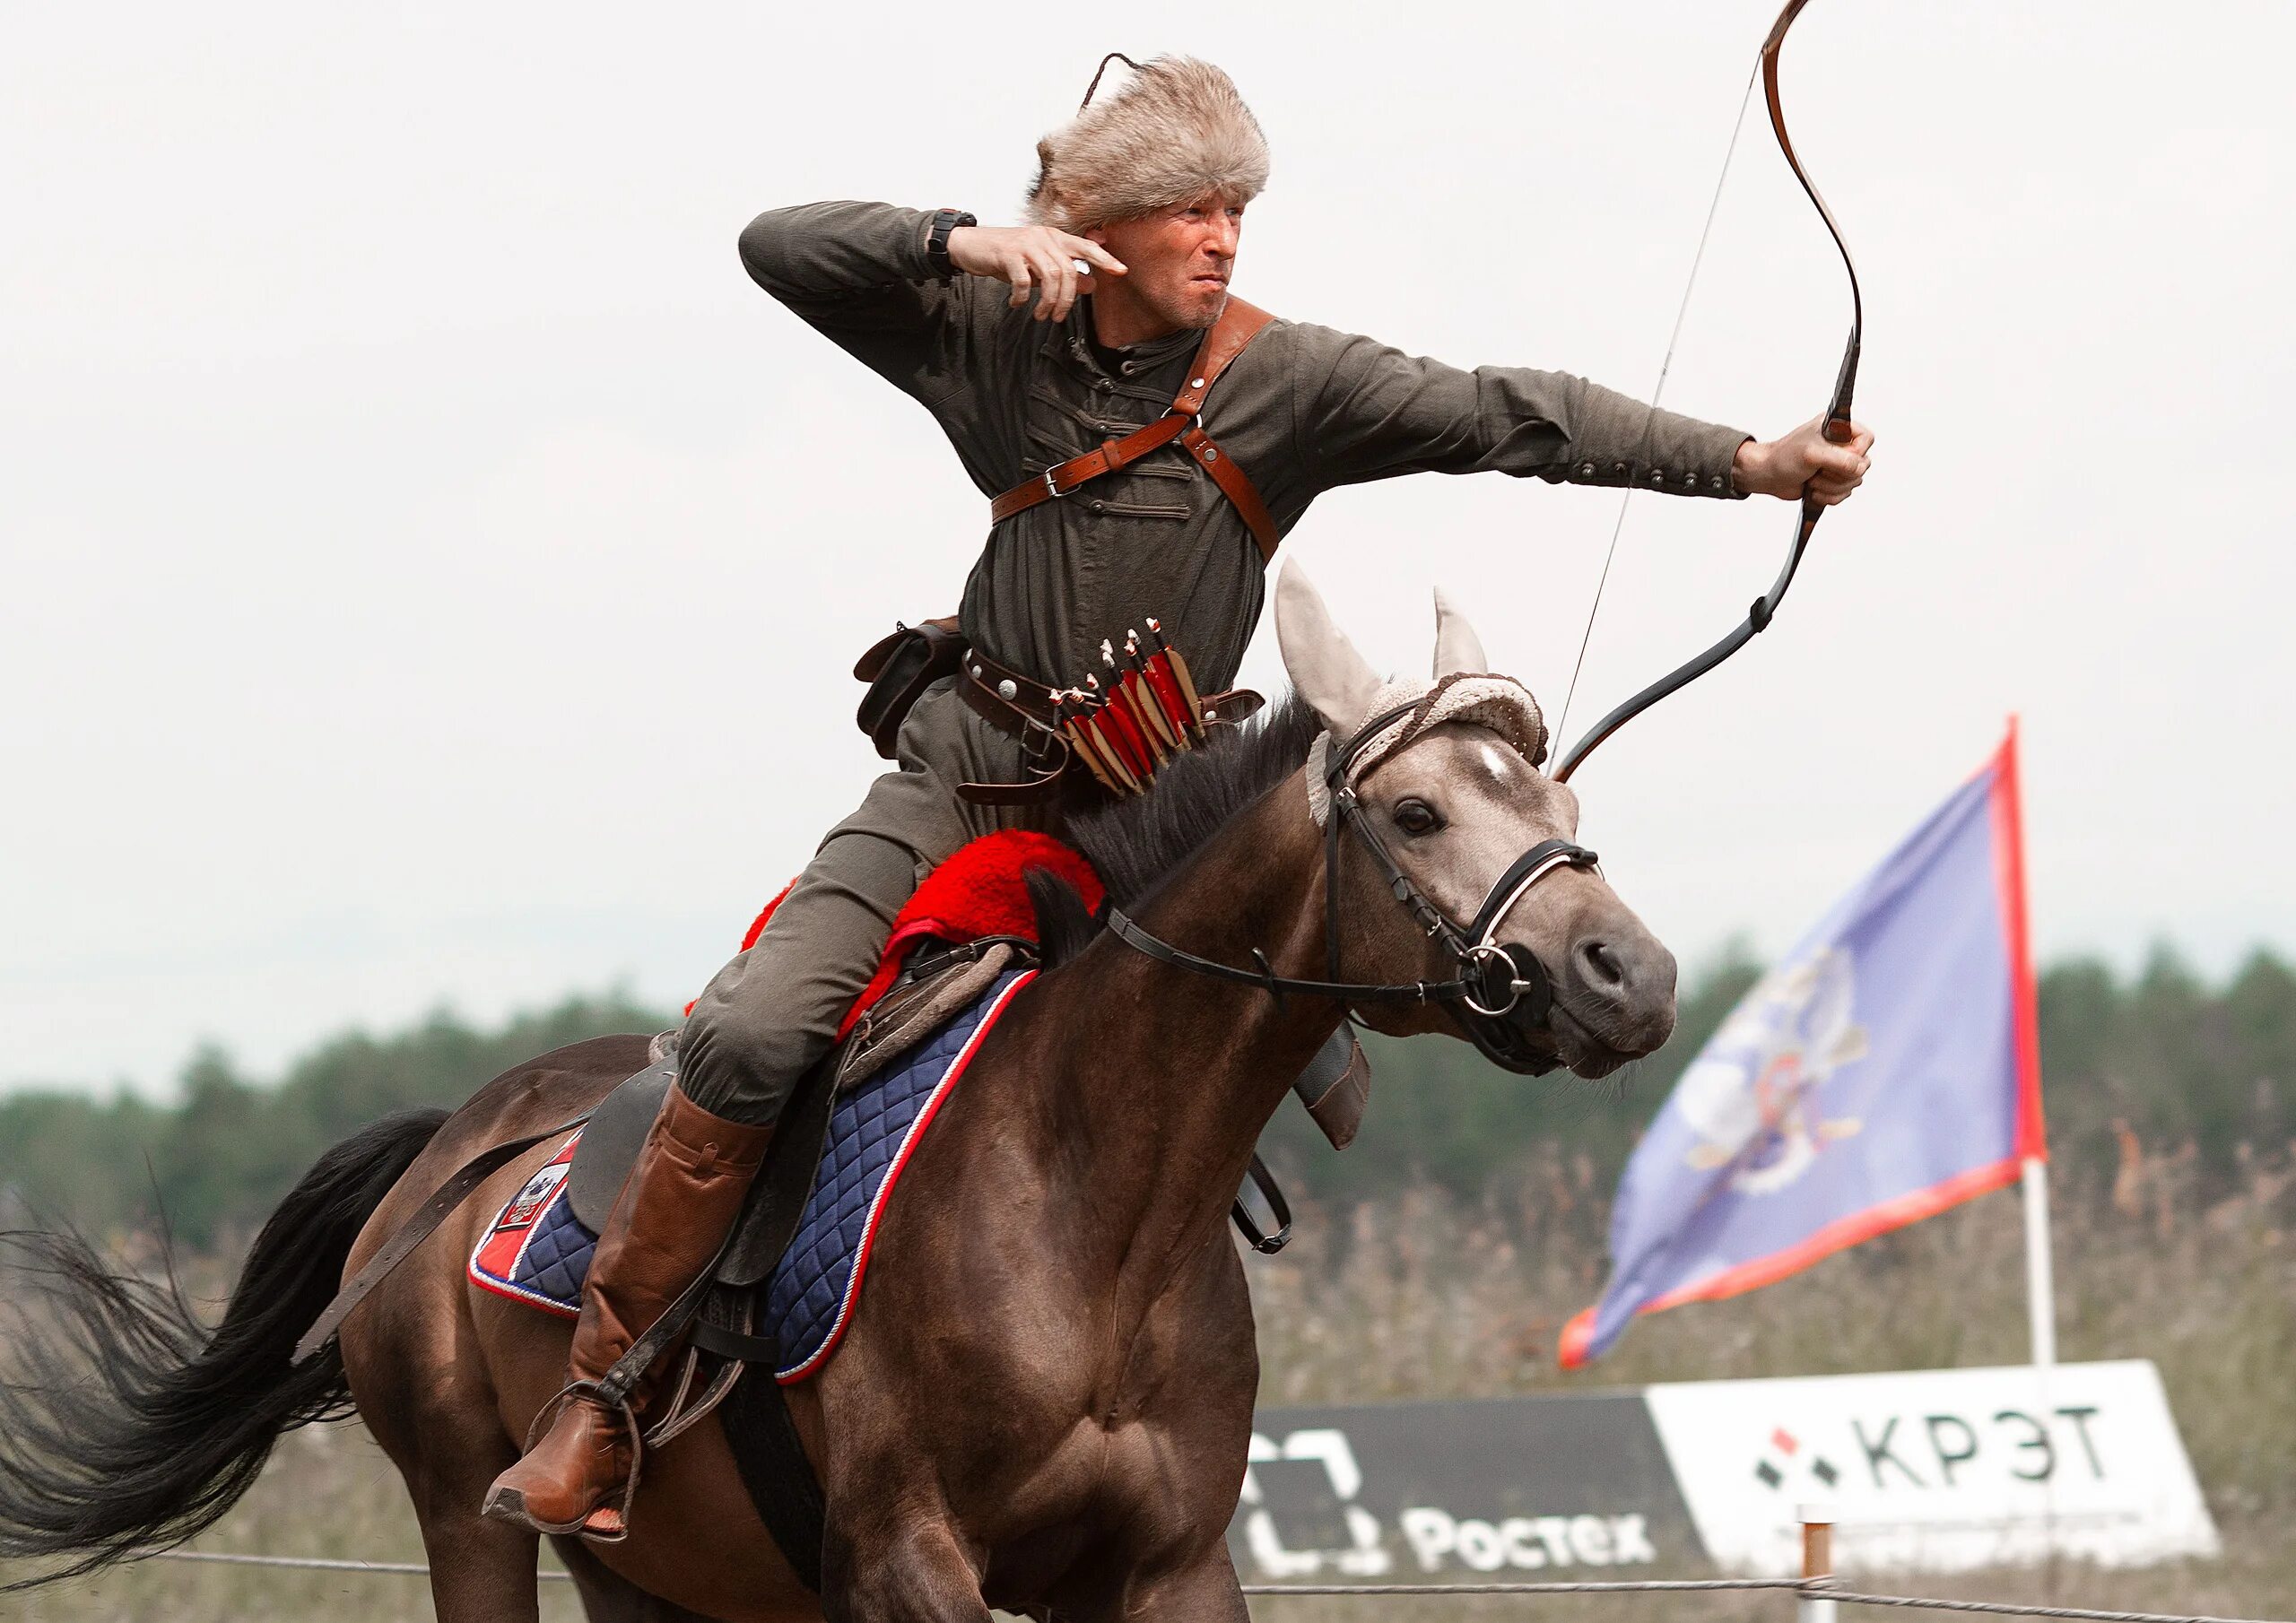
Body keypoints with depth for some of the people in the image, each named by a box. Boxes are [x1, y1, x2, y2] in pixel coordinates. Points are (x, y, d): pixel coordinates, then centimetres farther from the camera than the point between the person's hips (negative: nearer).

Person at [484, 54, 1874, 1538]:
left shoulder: (1283, 382, -6)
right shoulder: (999, 340, -1)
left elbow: (1500, 417, -16)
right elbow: (781, 250, -4)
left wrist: (1745, 461, -26)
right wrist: (964, 244, -20)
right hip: (969, 778, -1)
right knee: (756, 1032, -19)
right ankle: (599, 1400, -9)